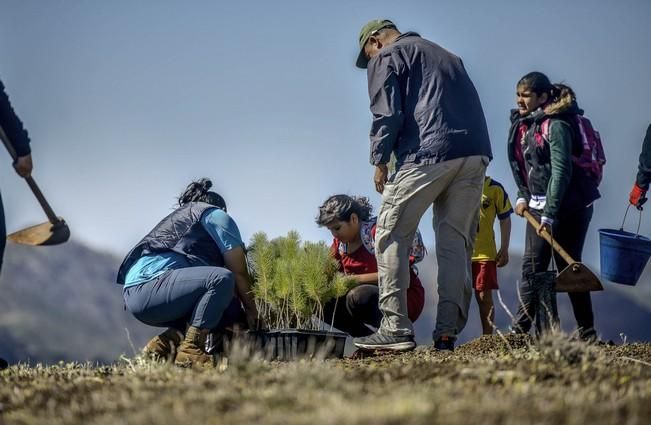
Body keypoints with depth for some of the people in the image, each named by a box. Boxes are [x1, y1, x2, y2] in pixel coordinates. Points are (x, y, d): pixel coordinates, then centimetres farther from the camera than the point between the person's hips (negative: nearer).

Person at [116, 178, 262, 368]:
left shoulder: (178, 217, 36)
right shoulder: (217, 215, 10)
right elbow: (239, 273, 6)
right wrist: (251, 312, 18)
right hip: (151, 283, -9)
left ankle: (165, 342, 1)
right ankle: (190, 350, -26)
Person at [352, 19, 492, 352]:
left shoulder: (386, 57, 9)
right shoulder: (446, 56, 30)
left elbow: (387, 114, -4)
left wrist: (379, 161, 4)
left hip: (427, 154, -6)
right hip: (476, 153, 6)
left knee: (391, 237, 1)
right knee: (456, 242, 9)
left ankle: (396, 328, -7)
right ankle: (448, 331, 2)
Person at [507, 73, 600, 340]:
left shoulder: (556, 125, -17)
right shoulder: (521, 124, 9)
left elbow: (561, 171, -23)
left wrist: (549, 215, -27)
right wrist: (522, 196, 5)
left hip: (568, 206, -8)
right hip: (537, 206, 8)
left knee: (568, 266, -6)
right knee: (532, 265, 2)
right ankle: (520, 328, 1)